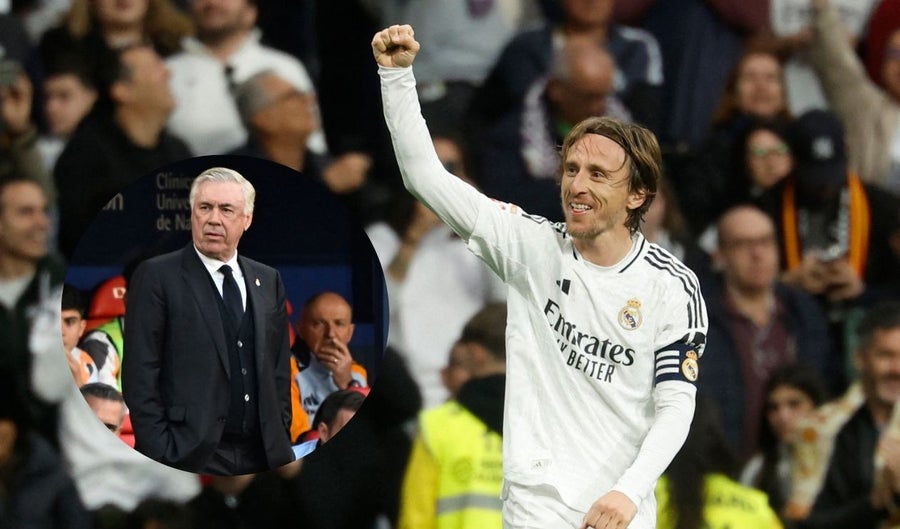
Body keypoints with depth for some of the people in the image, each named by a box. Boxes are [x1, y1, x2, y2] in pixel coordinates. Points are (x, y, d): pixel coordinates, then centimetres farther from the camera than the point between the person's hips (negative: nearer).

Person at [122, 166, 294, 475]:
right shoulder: (157, 276, -2)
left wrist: (281, 442, 9)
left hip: (263, 457, 5)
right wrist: (161, 458, -13)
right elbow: (140, 378, -6)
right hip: (191, 458, -5)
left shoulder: (268, 280, 14)